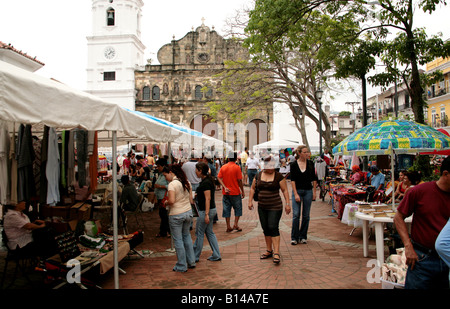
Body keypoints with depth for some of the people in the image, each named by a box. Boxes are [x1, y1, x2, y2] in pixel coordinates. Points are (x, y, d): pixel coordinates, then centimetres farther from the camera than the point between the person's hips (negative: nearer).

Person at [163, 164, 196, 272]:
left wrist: (166, 203, -6)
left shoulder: (172, 184, -17)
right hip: (188, 212, 7)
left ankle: (182, 266, 17)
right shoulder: (187, 182, 5)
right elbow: (191, 200, 7)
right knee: (186, 236, 22)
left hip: (176, 215, -7)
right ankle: (191, 261, 29)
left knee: (178, 240, 6)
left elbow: (172, 201, -25)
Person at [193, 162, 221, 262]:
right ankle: (216, 255, 18)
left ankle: (195, 257, 15)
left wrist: (206, 214, -24)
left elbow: (208, 198, -23)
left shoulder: (206, 182, -19)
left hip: (206, 211, -10)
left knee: (199, 233, 3)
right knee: (209, 232, 15)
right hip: (211, 210, 10)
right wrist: (197, 195, 19)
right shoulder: (207, 180, 11)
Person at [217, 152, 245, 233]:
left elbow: (219, 178, -5)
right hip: (235, 192, -4)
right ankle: (236, 224, 9)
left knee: (226, 209, 9)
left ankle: (228, 227, 12)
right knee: (238, 208, 12)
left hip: (226, 193, 4)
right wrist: (242, 191, -2)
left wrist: (224, 187, -10)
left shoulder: (223, 167, 3)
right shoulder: (237, 167, -9)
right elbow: (239, 180, -10)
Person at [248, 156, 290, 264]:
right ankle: (269, 250, 24)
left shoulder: (278, 176, -6)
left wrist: (287, 203, -7)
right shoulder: (258, 176, 5)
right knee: (265, 229, 10)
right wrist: (250, 201, 8)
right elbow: (252, 188, 15)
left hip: (275, 207, -4)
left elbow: (285, 190, -3)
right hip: (262, 207, 5)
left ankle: (276, 253, -6)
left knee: (273, 228, -11)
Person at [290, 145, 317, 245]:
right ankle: (294, 237, 5)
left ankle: (303, 236, 19)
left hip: (308, 191, 2)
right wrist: (295, 194, -12)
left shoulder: (310, 163, 3)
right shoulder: (294, 164, -4)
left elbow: (314, 178, 8)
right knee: (296, 214, -5)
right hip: (297, 191, -2)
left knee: (306, 215, 7)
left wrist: (314, 192, 4)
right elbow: (292, 180, -6)